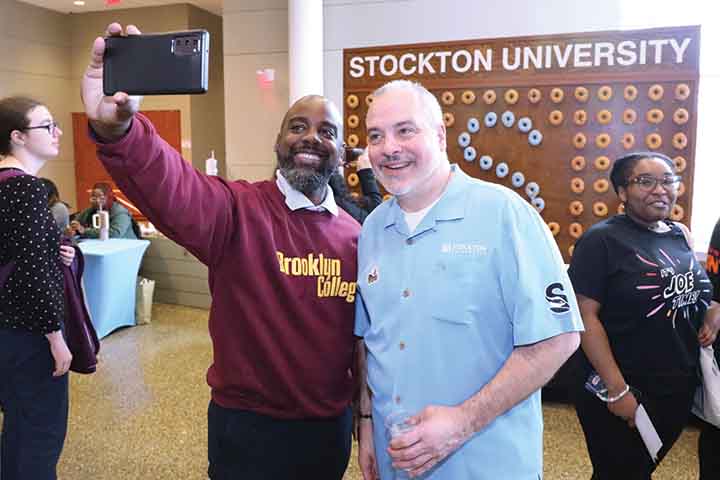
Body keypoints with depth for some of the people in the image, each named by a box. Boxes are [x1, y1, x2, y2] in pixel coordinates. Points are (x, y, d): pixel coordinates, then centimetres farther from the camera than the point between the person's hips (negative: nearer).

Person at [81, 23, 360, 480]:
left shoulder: (354, 233, 1)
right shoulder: (237, 209, -14)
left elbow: (363, 333, 7)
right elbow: (171, 187, -34)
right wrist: (116, 128, -53)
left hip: (331, 426, 4)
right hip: (250, 426, -4)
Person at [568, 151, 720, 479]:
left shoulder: (680, 235, 6)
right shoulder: (602, 240, -15)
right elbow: (586, 315, -19)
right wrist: (617, 388, -22)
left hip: (679, 389, 6)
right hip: (624, 392, -6)